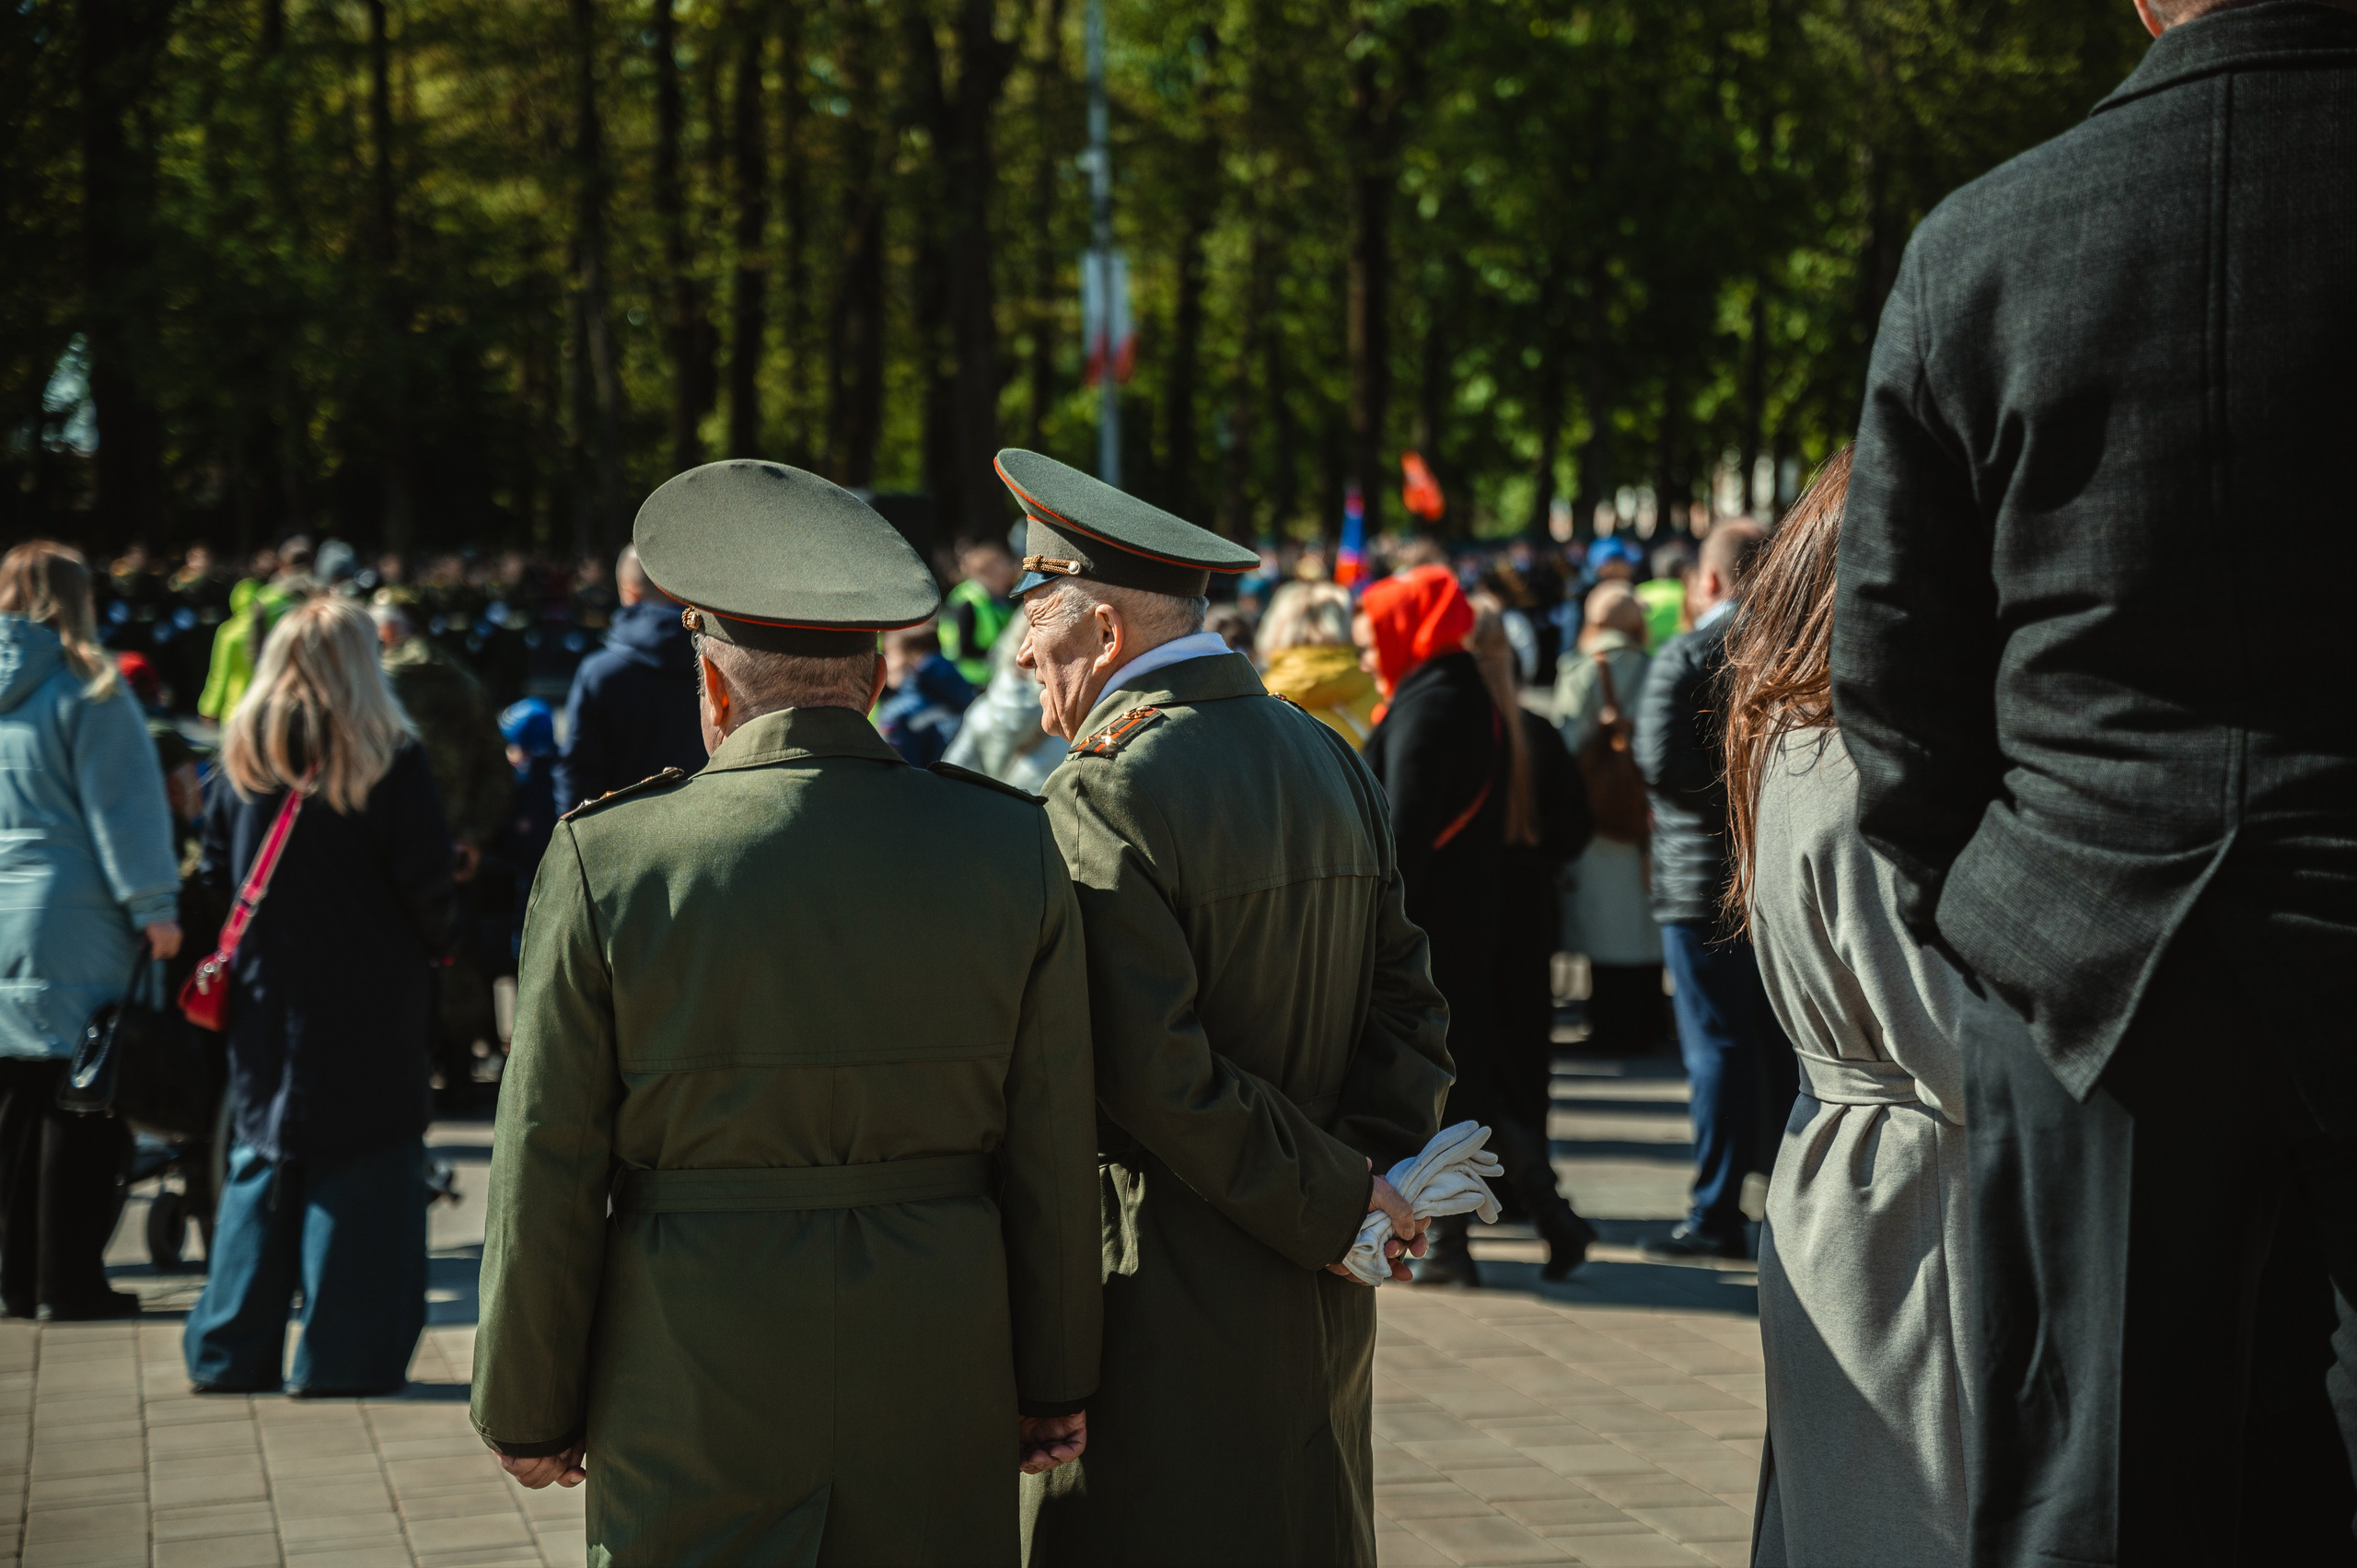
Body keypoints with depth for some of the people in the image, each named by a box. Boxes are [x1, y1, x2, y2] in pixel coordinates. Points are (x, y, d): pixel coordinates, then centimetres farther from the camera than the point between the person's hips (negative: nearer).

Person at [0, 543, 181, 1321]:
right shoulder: (82, 686, -8)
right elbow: (122, 801, -12)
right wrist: (153, 905, -10)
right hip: (72, 926, -6)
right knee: (82, 1105, 0)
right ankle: (69, 1279, 1)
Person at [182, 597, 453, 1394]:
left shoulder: (242, 755, 2)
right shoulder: (390, 759, -11)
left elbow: (216, 876, 6)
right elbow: (427, 880, -11)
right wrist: (435, 945, 7)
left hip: (268, 997, 4)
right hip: (370, 1000, -4)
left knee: (261, 1160, 13)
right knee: (364, 1176, 2)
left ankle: (231, 1352, 15)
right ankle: (343, 1356, 1)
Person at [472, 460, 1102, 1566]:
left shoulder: (609, 862, -8)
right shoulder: (1012, 850, -2)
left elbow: (547, 1180, -4)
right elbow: (1053, 1152, 2)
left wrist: (528, 1410, 6)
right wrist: (1054, 1381, 12)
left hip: (694, 1384, -2)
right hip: (939, 1382, 2)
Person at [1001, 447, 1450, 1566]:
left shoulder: (1102, 799, -15)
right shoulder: (1331, 762, 10)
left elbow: (1153, 1074, -19)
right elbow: (1405, 1002, 10)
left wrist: (1338, 1203, -11)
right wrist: (1364, 1172, -1)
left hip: (1161, 1308, -8)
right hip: (1317, 1309, 8)